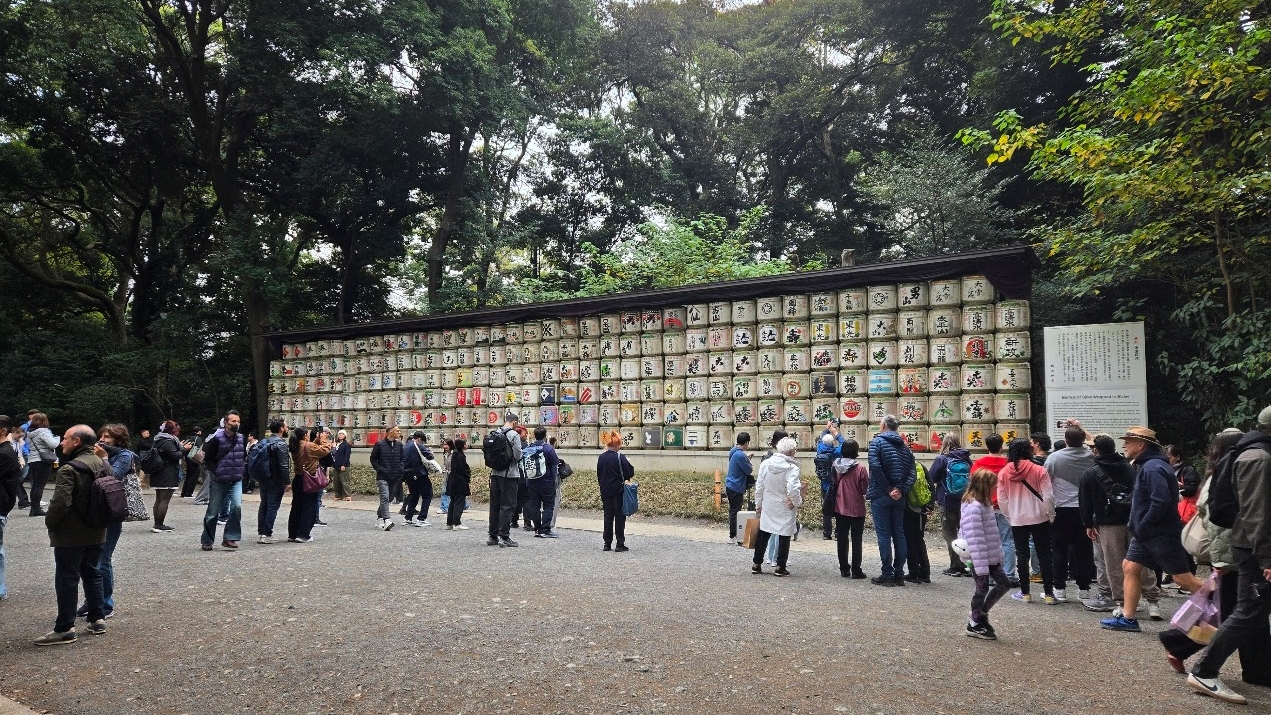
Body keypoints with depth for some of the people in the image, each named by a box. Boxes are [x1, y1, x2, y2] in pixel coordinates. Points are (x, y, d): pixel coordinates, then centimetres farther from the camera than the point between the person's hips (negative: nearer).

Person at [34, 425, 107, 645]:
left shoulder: (70, 469, -20)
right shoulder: (101, 464, 8)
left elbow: (60, 502, -26)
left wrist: (49, 522, -9)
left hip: (71, 534, -8)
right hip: (96, 532, 8)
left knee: (67, 579, -1)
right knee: (91, 573, 16)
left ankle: (65, 629, 4)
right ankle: (97, 619, 21)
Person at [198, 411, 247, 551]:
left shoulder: (242, 439, 6)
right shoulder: (216, 439, -10)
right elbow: (207, 459, -6)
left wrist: (243, 470, 7)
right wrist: (216, 472, -16)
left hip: (236, 481, 3)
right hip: (218, 482, -3)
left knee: (237, 506, -17)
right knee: (213, 512, 6)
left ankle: (230, 538, -7)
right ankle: (207, 541, 22)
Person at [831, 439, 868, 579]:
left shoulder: (835, 467, -4)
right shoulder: (861, 469, -16)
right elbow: (865, 489, -11)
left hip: (840, 508, 4)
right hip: (857, 509, -4)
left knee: (842, 540, 12)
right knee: (856, 541, 4)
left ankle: (844, 569, 17)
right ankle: (856, 571, 6)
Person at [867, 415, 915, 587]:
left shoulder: (877, 441, -5)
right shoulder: (904, 446, 12)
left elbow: (875, 466, -20)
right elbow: (912, 474, 1)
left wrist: (888, 488, -14)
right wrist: (901, 490, -8)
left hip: (881, 495, -5)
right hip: (899, 497, 5)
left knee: (884, 534, -1)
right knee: (899, 534, 10)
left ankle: (887, 575, 1)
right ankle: (899, 574, 13)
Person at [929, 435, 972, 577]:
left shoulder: (941, 459, -10)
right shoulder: (966, 460, 0)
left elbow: (932, 478, -7)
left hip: (947, 502, -4)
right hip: (965, 502, 4)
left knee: (950, 534, 5)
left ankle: (956, 566, 5)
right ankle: (969, 564, 16)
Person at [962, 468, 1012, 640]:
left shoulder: (984, 504, 11)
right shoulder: (974, 507, -22)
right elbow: (975, 538, -25)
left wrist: (999, 553, 16)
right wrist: (981, 565, -26)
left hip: (991, 556, 10)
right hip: (979, 557, -10)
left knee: (1004, 583, 12)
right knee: (982, 589, 2)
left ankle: (979, 615, 22)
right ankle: (975, 624, 19)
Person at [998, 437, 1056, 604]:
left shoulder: (1003, 473, -4)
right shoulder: (1039, 471, -10)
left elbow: (1002, 500, 0)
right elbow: (1048, 496, -10)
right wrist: (1051, 515, 4)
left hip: (1017, 520, 1)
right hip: (1039, 518, -1)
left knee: (1021, 556, 10)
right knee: (1044, 555, 9)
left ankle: (1025, 593, 13)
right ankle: (1048, 593, 10)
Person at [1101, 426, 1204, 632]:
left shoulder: (1153, 468, -18)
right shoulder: (1146, 465, 15)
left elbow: (1161, 502, -28)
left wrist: (1141, 527, -19)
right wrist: (1135, 525, 16)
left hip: (1163, 534, -10)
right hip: (1147, 533, 10)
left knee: (1182, 578, -4)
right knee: (1129, 567, 6)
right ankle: (1128, 618, 9)